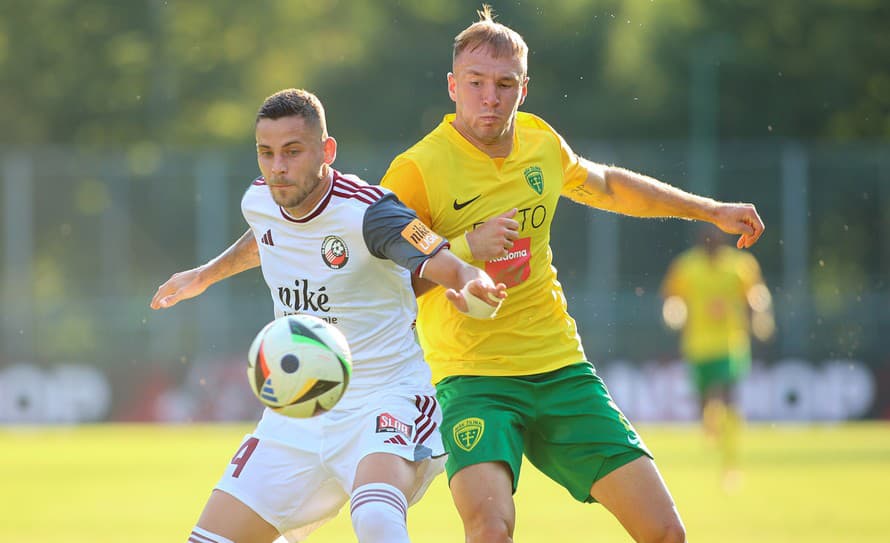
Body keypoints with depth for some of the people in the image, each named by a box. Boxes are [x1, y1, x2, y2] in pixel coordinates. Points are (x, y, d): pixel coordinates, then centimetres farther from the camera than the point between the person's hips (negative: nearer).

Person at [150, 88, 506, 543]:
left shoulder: (365, 212, -19)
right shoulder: (258, 202, 1)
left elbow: (448, 267, -31)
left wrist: (471, 283, -53)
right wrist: (206, 275, 38)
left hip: (385, 401, -7)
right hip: (296, 416, 7)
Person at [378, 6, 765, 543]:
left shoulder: (539, 141, 6)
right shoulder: (417, 170, -12)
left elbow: (604, 185, 28)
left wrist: (712, 210, 34)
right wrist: (465, 247, -27)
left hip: (562, 370, 6)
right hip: (473, 376, -5)